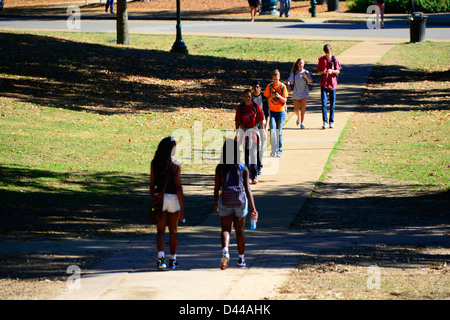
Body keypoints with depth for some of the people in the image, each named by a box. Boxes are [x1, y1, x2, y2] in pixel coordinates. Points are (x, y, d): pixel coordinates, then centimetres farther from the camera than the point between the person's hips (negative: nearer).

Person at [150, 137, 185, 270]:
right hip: (173, 198, -2)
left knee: (160, 231, 3)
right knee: (173, 231, 13)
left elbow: (152, 185, 3)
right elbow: (178, 187, -13)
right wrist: (182, 208, -9)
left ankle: (161, 257, -17)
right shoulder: (175, 165, -12)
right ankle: (173, 260, 22)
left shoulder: (154, 164, -1)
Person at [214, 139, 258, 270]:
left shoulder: (220, 168, -2)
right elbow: (247, 190, -6)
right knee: (239, 230, 15)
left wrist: (216, 204, 14)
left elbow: (216, 188, 0)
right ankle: (241, 259, 24)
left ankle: (225, 251, -27)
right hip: (240, 200, 0)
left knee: (226, 229, 2)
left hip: (225, 200, 0)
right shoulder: (243, 168, -3)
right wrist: (253, 208, -4)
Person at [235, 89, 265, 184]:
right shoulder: (240, 107, 1)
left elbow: (260, 121, 1)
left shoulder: (256, 107, -2)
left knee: (253, 153, -7)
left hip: (254, 130, -2)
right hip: (244, 131, 2)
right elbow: (237, 121, 3)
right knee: (246, 154, 5)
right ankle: (248, 176, 11)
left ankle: (254, 176, -7)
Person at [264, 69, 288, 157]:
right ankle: (273, 149, -10)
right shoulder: (269, 86, 1)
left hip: (281, 111, 0)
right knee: (273, 130, -13)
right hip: (271, 111, 0)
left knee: (279, 132, 2)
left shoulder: (283, 86, -2)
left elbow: (285, 100, -3)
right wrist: (272, 96, -18)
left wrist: (279, 96, -22)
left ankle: (279, 150, 11)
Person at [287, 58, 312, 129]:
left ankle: (302, 123, -5)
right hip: (296, 93, 1)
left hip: (304, 93, -1)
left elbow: (310, 80, -16)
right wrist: (288, 86, -27)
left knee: (303, 108, -11)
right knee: (296, 109, 4)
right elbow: (289, 80, -7)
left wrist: (305, 76, -34)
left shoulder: (306, 72, -3)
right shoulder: (294, 73, 0)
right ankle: (299, 117, 36)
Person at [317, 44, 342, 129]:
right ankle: (325, 122, -10)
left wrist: (332, 71, -19)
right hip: (324, 83, 0)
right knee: (324, 103, -10)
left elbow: (338, 71, 2)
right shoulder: (321, 59, 2)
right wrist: (323, 72, -17)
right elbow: (319, 72, 5)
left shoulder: (334, 59, 0)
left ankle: (331, 122, 14)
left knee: (332, 104, 5)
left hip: (332, 83, 0)